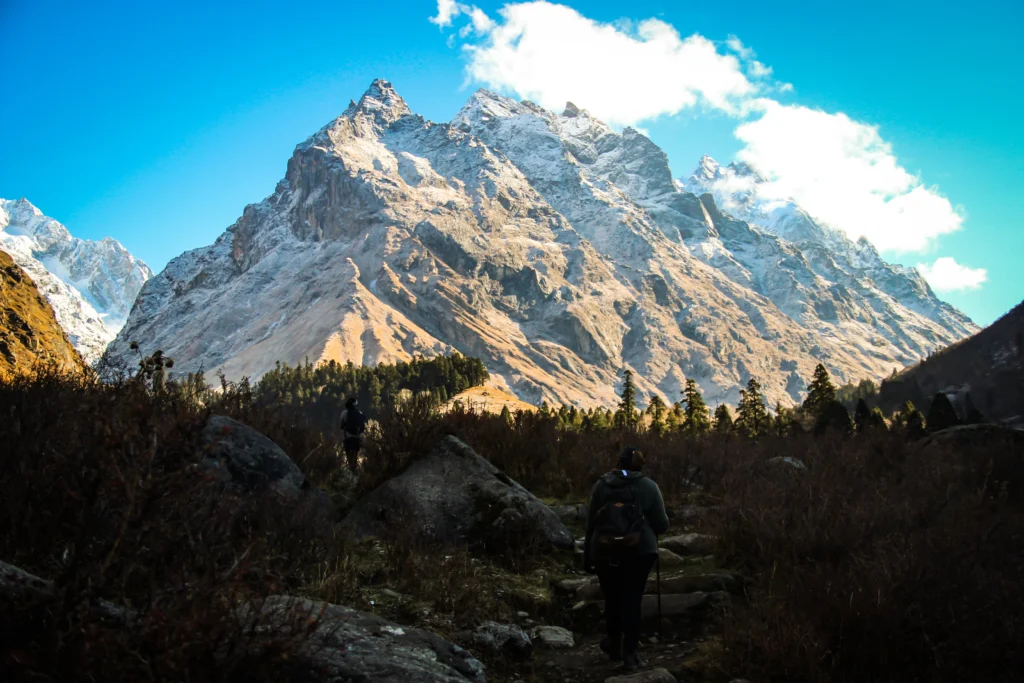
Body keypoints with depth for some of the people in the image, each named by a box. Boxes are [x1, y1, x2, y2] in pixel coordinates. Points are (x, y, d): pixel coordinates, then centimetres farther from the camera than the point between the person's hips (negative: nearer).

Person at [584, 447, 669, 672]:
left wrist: (588, 555, 12)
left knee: (612, 598, 17)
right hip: (639, 550, -2)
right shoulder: (648, 486, 0)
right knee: (633, 599, 5)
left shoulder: (601, 484, 5)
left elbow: (590, 522, 5)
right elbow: (661, 524, -3)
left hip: (605, 551, 2)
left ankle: (615, 645, 33)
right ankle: (630, 654, 6)